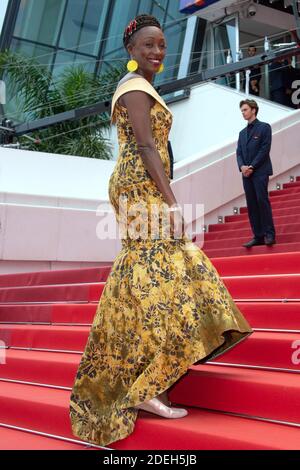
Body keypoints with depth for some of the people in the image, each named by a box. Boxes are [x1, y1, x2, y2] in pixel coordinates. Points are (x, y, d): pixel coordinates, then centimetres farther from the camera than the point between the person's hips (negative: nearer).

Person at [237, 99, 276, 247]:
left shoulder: (264, 127, 2)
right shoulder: (242, 133, 21)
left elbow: (265, 149, -7)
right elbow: (239, 152, 14)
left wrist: (252, 167, -13)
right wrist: (242, 166, -6)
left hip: (260, 171, -6)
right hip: (246, 173, 6)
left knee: (262, 200, -13)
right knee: (251, 205, 2)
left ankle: (269, 234, -8)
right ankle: (258, 236, 4)